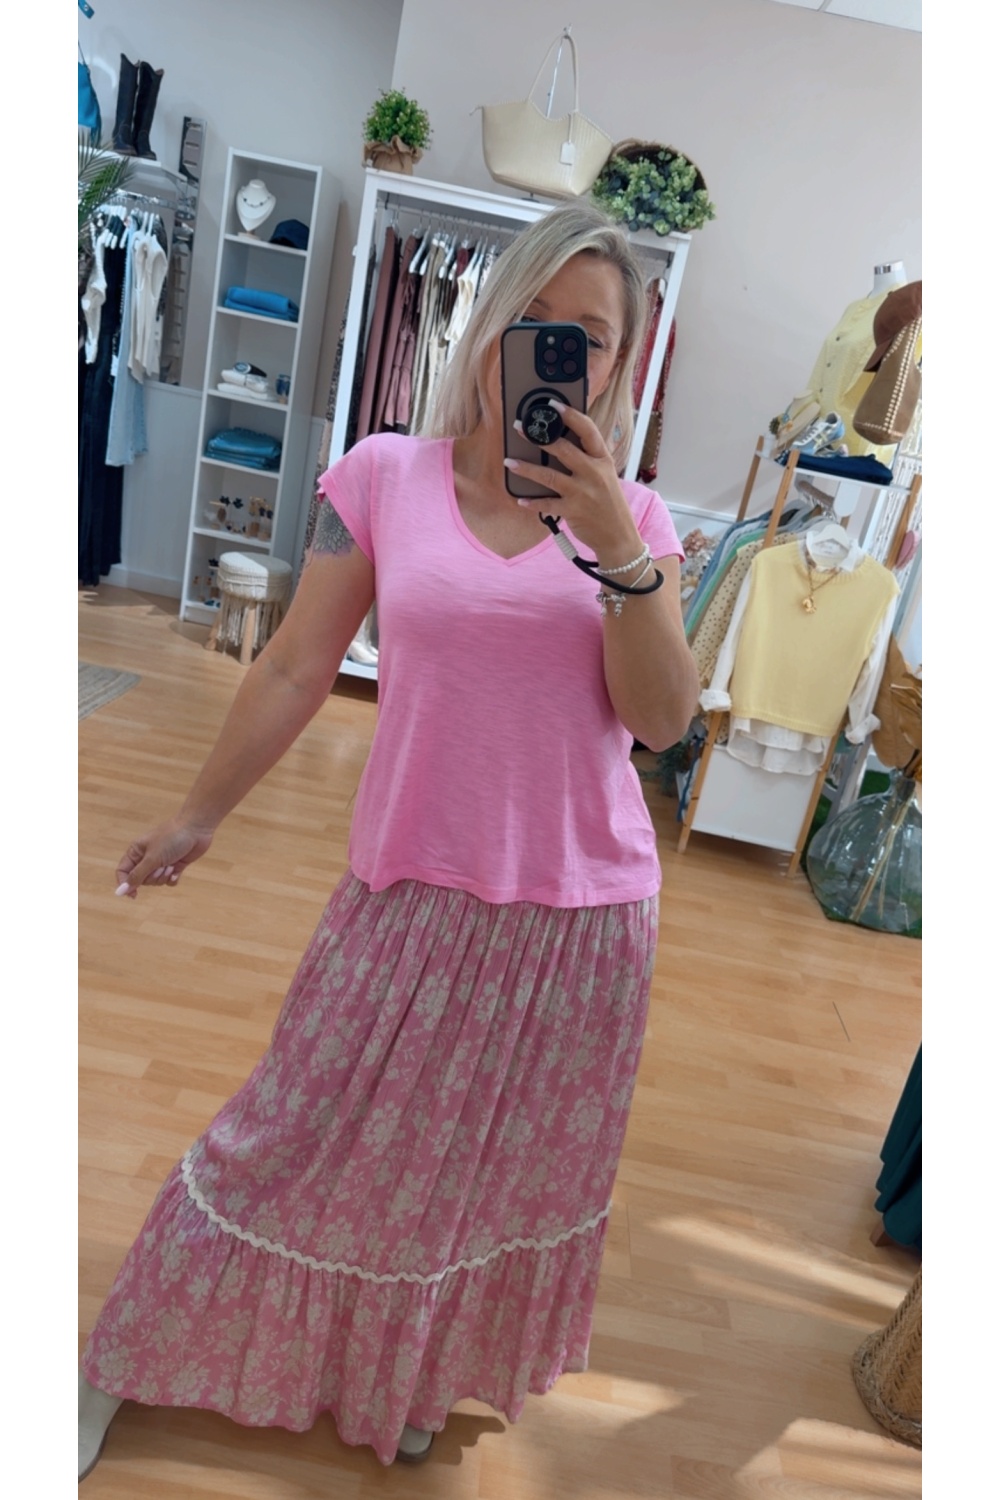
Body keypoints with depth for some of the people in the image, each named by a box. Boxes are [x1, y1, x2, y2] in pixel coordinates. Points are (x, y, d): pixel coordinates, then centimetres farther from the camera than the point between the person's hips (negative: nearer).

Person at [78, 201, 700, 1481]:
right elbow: (296, 669, 2)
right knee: (303, 1140, 12)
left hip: (583, 915, 2)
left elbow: (662, 721, -9)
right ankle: (123, 1362, 41)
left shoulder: (632, 516, 0)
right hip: (412, 893, -1)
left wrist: (621, 555, -21)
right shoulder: (384, 476, -4)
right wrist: (196, 817, 8)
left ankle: (408, 1379, 50)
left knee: (490, 1180, 19)